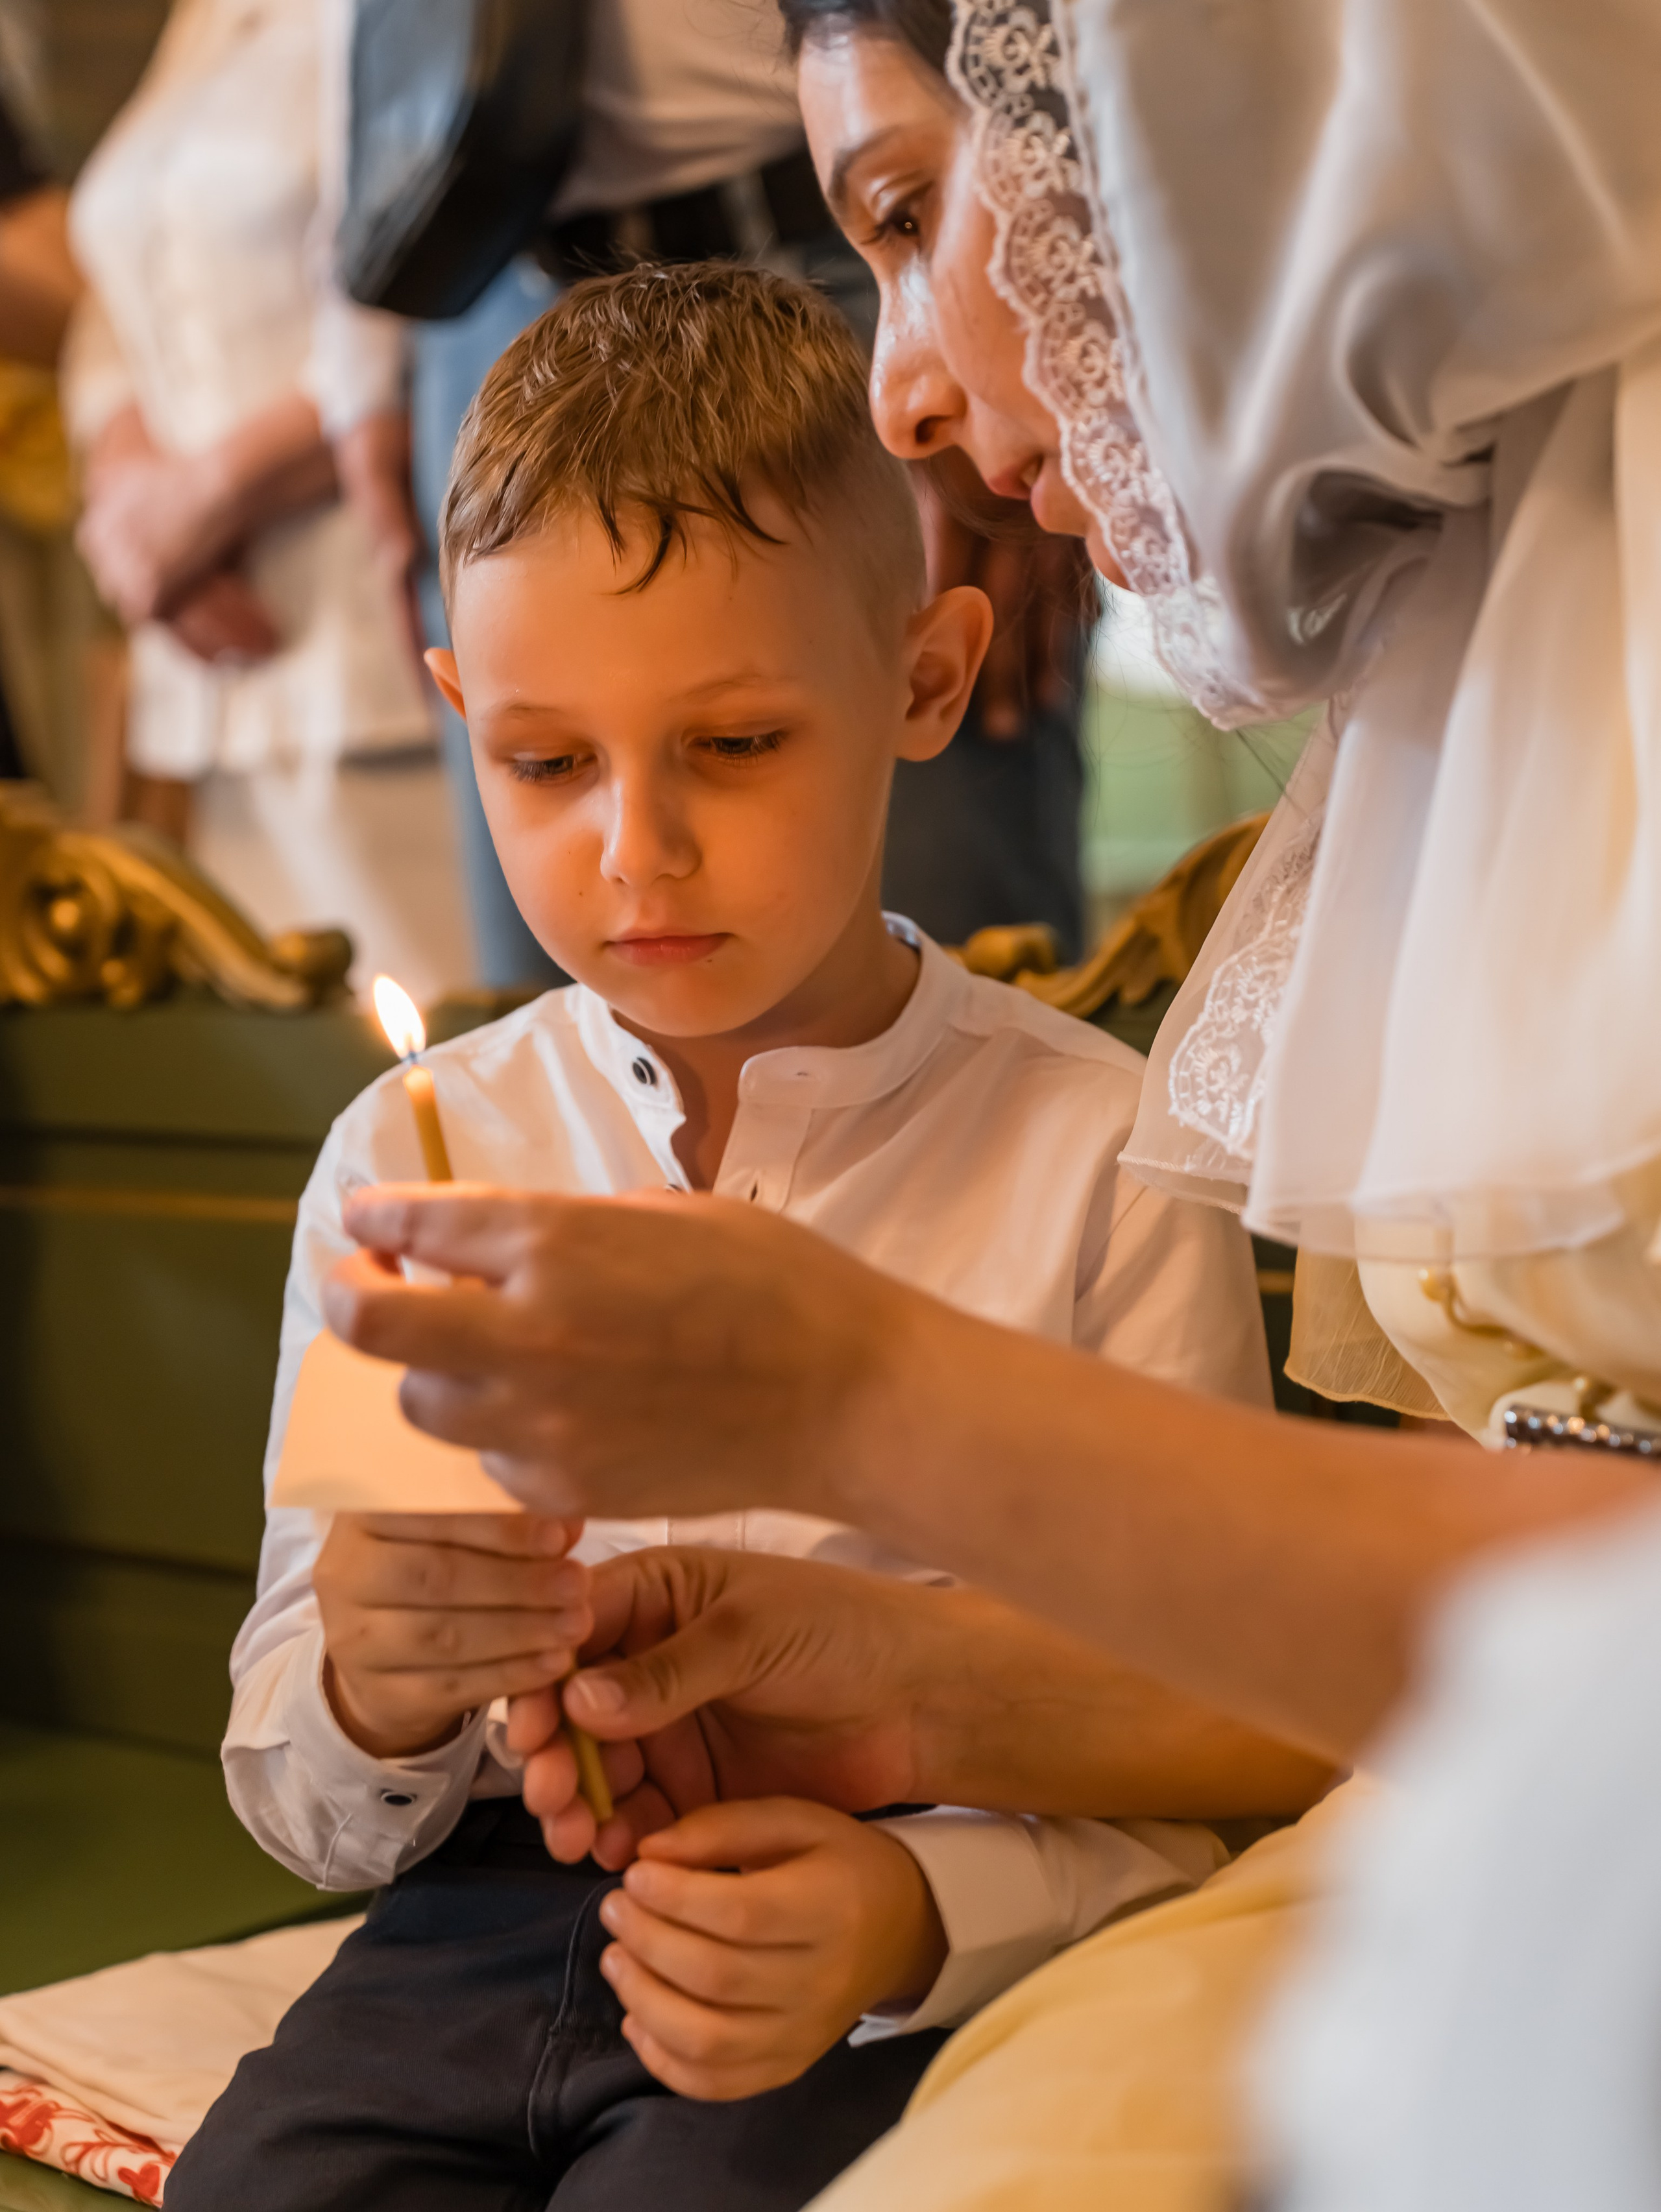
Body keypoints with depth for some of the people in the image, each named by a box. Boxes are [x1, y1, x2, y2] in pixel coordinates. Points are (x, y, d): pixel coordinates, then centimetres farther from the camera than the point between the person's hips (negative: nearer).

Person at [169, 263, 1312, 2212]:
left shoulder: (1102, 1165, -6)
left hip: (900, 1978, -2)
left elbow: (1205, 1777, -4)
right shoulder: (406, 1155, 3)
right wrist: (374, 1694, -17)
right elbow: (309, 1811, 6)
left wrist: (917, 1918, -23)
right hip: (490, 1919, 3)